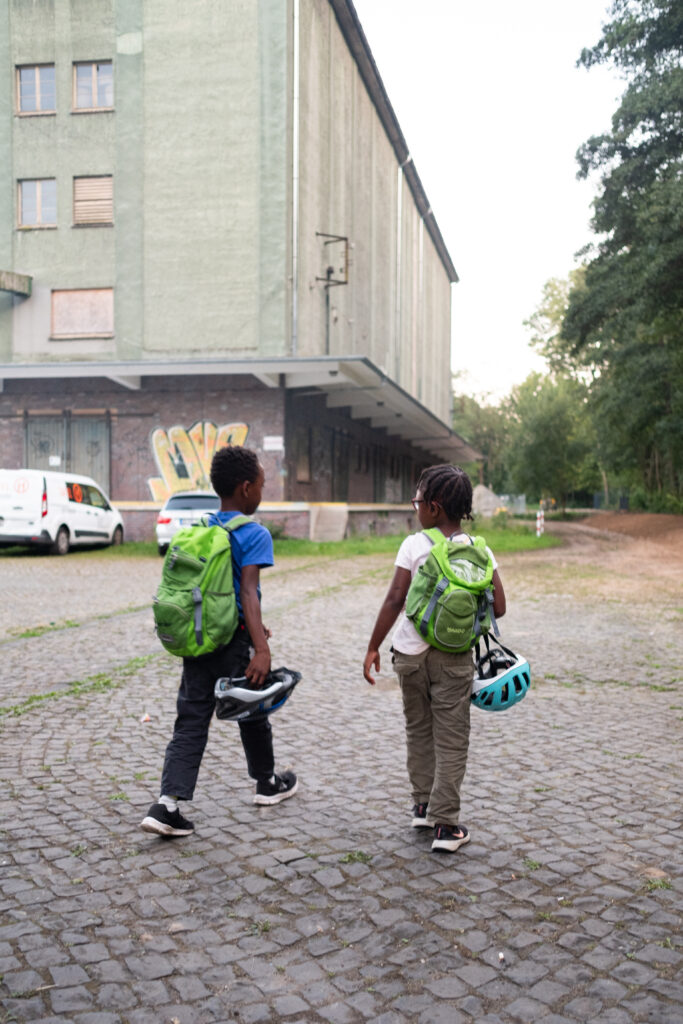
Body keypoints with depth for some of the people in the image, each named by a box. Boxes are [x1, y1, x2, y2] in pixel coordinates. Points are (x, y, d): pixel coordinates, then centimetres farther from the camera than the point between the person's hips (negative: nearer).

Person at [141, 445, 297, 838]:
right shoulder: (254, 535, -13)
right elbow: (248, 590, -24)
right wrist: (261, 649, -31)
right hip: (234, 641, -5)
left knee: (191, 723, 6)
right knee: (253, 716, 16)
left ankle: (168, 805, -4)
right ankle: (268, 783, 37)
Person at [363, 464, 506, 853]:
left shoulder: (414, 546, -9)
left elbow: (395, 601, -12)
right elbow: (498, 607, -6)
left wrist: (373, 647, -5)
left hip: (411, 653, 0)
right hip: (454, 658, 0)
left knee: (418, 730, 18)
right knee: (451, 740, 6)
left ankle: (424, 806, 29)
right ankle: (445, 824, 6)